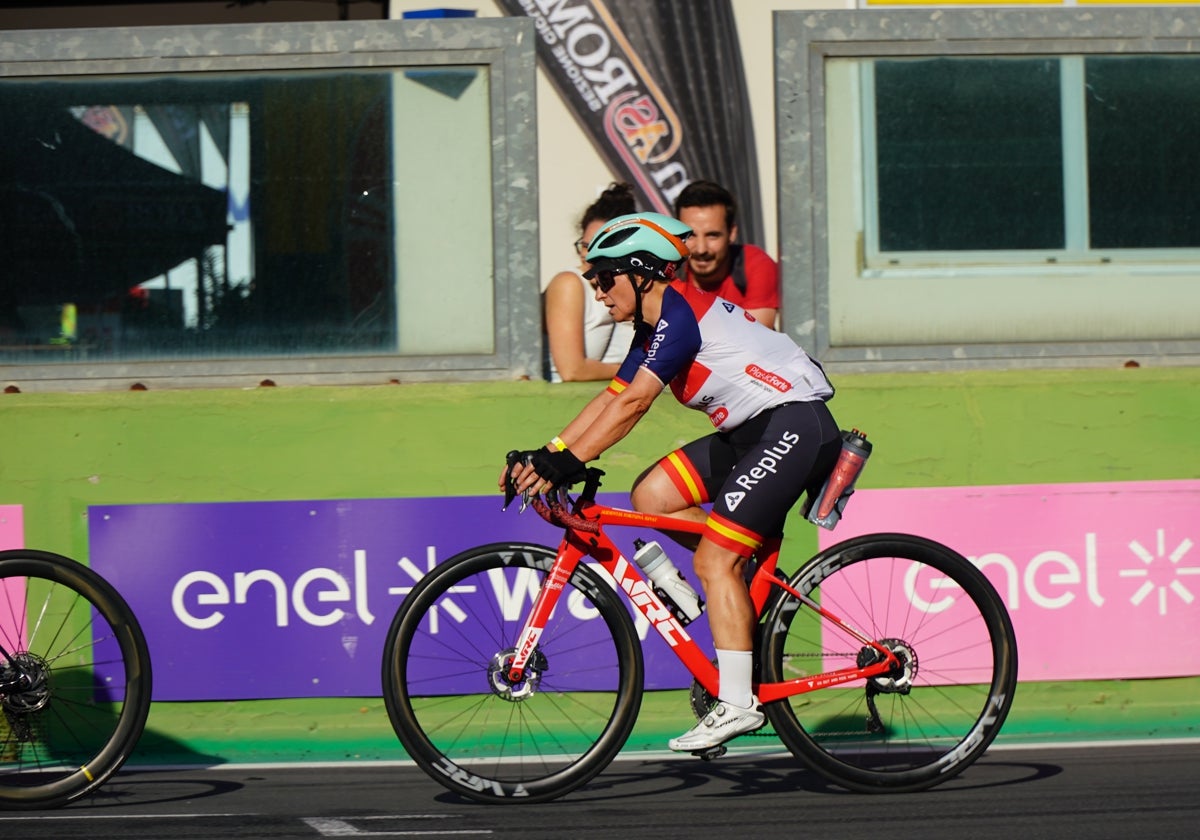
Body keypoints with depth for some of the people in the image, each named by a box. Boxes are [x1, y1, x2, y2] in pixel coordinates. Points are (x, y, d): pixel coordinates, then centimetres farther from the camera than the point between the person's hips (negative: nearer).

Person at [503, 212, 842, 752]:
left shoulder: (680, 316, -16)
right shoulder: (654, 328, 14)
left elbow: (633, 403, -24)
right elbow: (610, 399, 12)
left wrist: (568, 463, -28)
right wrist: (544, 456, 3)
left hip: (794, 422, -10)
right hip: (750, 431, 10)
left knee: (714, 561, -14)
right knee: (650, 497, 1)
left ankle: (736, 703, -15)